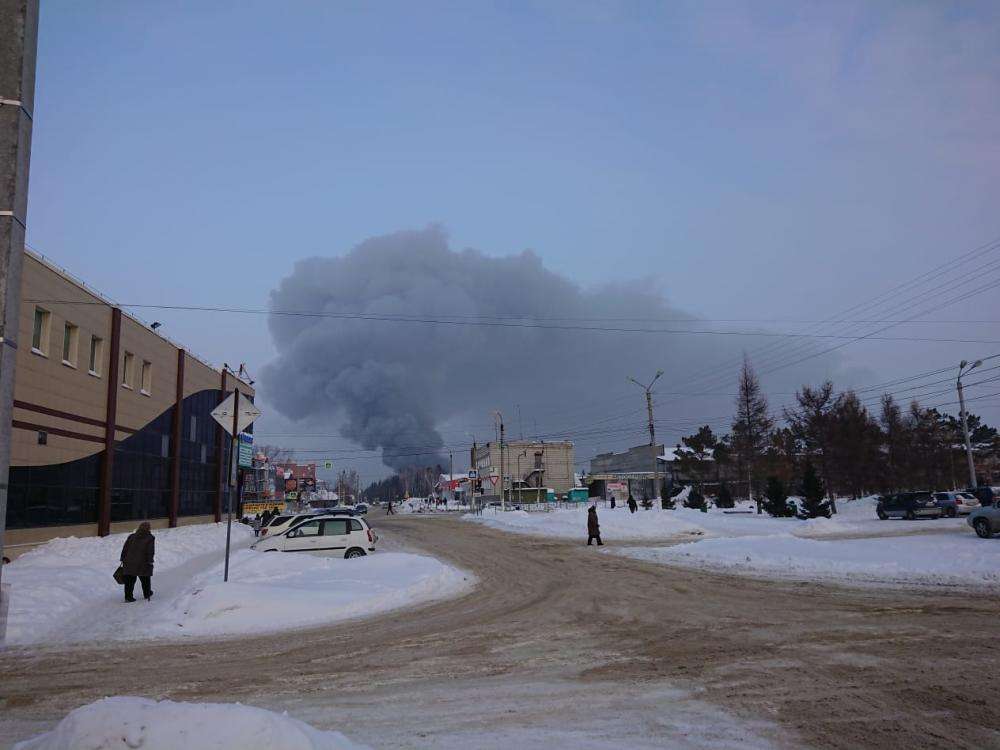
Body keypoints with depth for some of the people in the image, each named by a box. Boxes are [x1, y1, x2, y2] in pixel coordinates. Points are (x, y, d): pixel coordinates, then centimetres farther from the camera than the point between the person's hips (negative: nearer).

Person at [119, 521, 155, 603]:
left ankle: (128, 596, 5)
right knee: (145, 579, 14)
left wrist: (123, 559, 12)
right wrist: (150, 561, -3)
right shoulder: (150, 538, -3)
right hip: (142, 563, -3)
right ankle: (147, 594, 28)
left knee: (129, 580, 8)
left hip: (129, 563, 3)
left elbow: (125, 549, 7)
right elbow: (150, 552, -8)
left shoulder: (131, 536, 8)